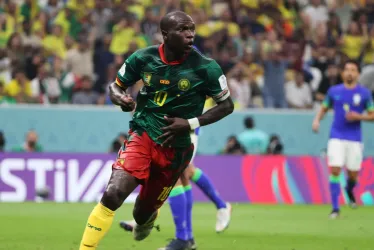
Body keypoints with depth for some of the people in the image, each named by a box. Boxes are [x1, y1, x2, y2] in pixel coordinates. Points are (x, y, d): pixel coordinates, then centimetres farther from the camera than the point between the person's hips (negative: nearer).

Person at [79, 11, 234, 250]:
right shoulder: (143, 58, -6)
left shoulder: (205, 67, -12)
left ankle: (148, 217, 52)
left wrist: (190, 123, -14)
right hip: (142, 136, 0)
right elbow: (116, 86, 9)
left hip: (175, 148, 0)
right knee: (112, 195, -24)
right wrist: (121, 98, -16)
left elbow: (227, 105, -2)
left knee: (142, 215, 12)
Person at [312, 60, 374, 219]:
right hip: (336, 138, 0)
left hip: (355, 139, 0)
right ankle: (335, 208, -7)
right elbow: (324, 108, 16)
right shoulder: (334, 91, 5)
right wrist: (317, 119, -4)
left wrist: (359, 116, -14)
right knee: (335, 170, -12)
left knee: (353, 175, 2)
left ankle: (349, 190, 39)